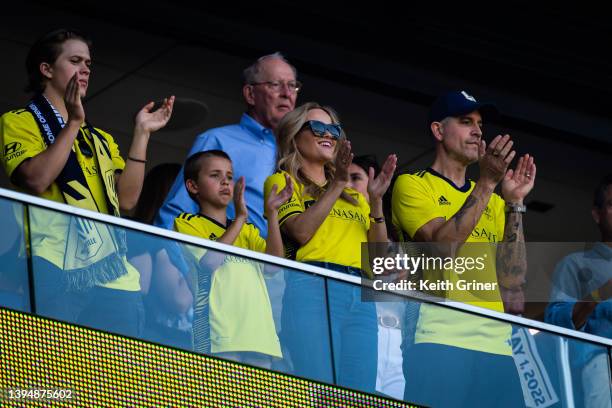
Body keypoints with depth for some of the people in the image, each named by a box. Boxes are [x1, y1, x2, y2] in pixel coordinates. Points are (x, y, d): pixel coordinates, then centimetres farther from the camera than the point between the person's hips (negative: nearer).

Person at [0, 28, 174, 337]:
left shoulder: (100, 138, 28)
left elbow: (126, 199, 12)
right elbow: (35, 180, -10)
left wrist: (142, 134, 10)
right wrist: (74, 123, -9)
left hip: (111, 273, 6)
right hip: (54, 266, -5)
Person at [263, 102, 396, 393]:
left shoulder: (353, 196, 28)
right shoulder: (282, 181, 13)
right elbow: (301, 232, -6)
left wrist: (375, 200, 7)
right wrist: (337, 185, -8)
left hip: (361, 297, 5)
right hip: (311, 288, -5)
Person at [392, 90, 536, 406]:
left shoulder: (492, 201, 21)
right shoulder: (413, 185, 6)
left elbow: (512, 279, 9)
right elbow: (442, 246, -11)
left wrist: (514, 203, 4)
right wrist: (487, 182, -11)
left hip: (495, 342, 5)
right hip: (439, 336, -5)